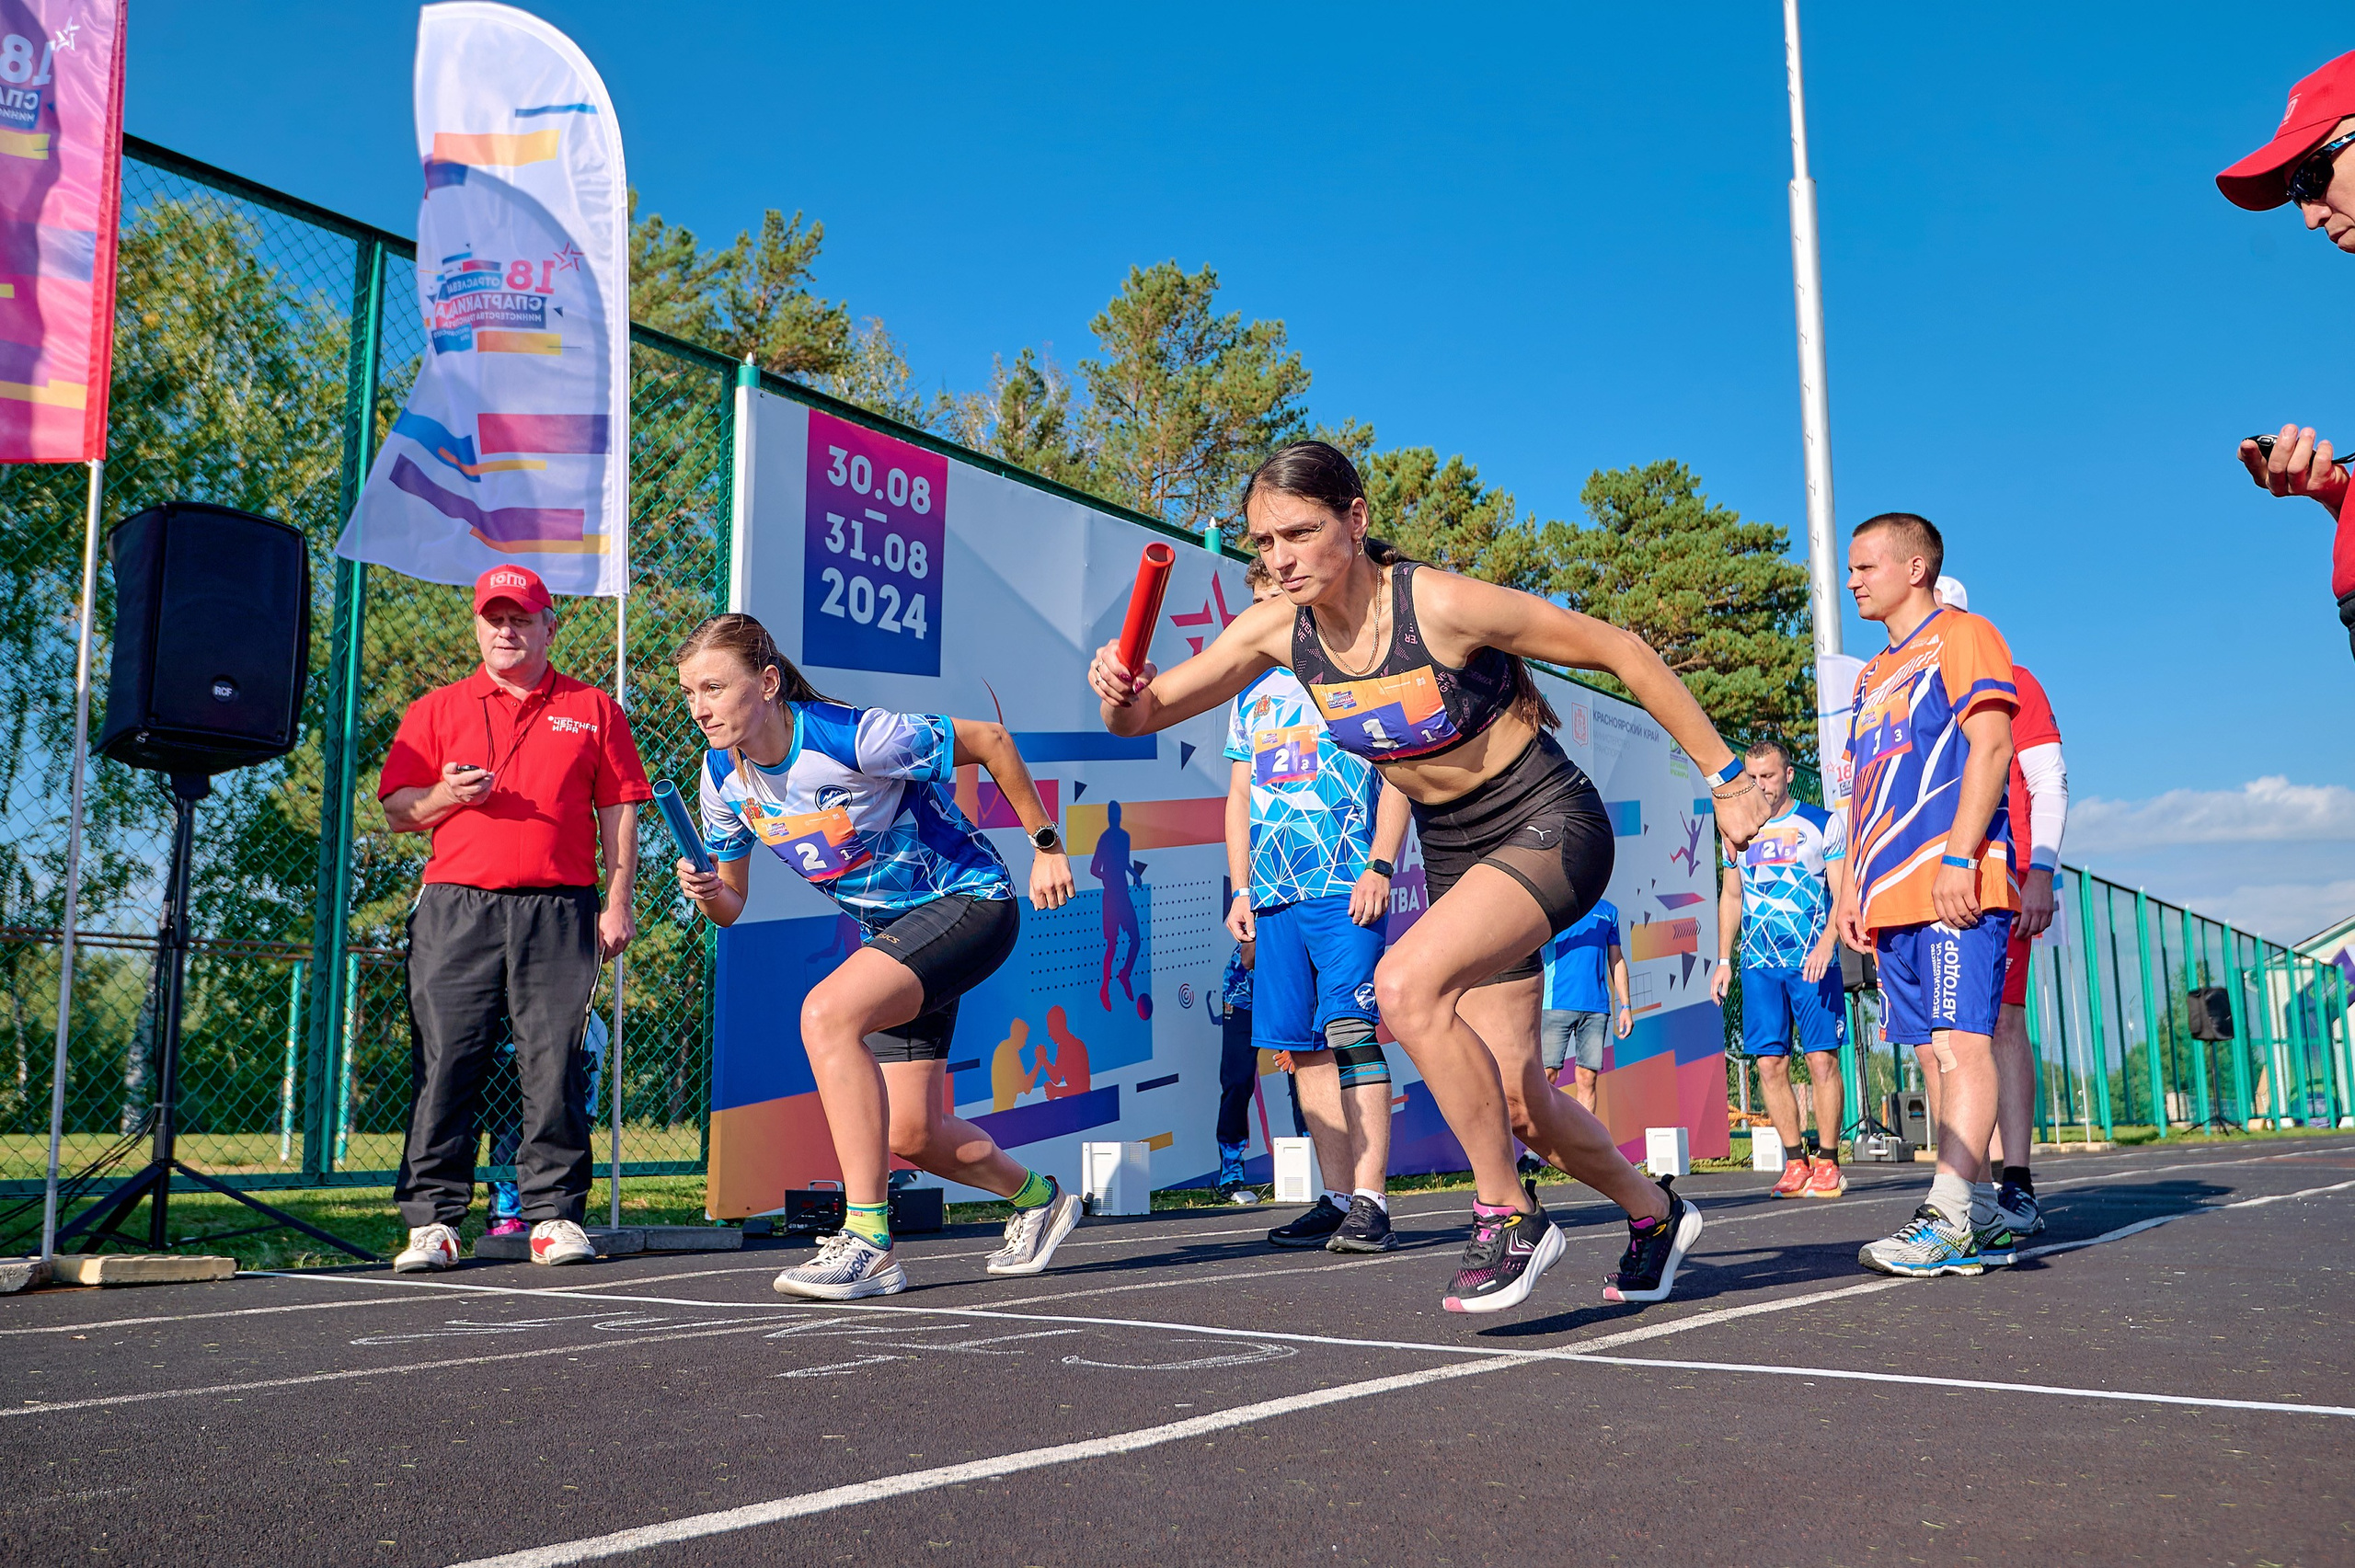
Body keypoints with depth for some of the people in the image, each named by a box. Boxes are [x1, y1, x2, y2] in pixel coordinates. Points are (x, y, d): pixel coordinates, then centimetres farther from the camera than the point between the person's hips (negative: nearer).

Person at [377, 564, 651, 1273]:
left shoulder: (594, 710, 13)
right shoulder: (436, 710, 15)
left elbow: (617, 813, 10)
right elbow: (395, 811, 13)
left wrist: (617, 904, 2)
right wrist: (444, 796, -9)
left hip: (559, 910, -1)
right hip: (456, 908, 1)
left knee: (555, 1066, -3)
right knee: (445, 1065, -2)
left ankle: (555, 1214, 5)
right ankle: (432, 1219, 5)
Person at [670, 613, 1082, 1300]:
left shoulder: (854, 736, -27)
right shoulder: (721, 777, -7)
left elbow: (989, 740, -14)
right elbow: (732, 904, 5)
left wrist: (1047, 847, -8)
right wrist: (708, 893, -20)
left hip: (968, 901, -8)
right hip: (889, 929, 8)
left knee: (826, 1012, -32)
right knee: (911, 1136, 9)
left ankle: (868, 1241, -25)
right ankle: (1037, 1198, 39)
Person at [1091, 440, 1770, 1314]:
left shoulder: (1442, 604, -25)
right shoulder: (1278, 629, -8)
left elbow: (1619, 651, -15)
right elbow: (1147, 714, -5)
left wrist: (1723, 777, -11)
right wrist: (1123, 696, -30)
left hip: (1549, 826, -6)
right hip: (1452, 853, 7)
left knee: (1406, 984, -31)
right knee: (1511, 1098, 9)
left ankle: (1508, 1218, -12)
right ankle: (1654, 1216, 37)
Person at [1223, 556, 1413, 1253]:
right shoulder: (1253, 694, 19)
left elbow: (1396, 777, -2)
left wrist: (1379, 866, -12)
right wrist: (1241, 890, 12)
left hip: (1346, 887, -6)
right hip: (1275, 895, 6)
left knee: (1349, 1032, -13)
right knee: (1303, 1045, 4)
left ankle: (1371, 1202, -11)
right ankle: (1337, 1197, 11)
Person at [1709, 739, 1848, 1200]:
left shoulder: (1822, 824, 3)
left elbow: (1842, 894, -1)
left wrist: (1826, 942, -18)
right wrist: (1724, 961, 14)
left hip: (1813, 961, -3)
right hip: (1760, 965, 3)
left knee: (1822, 1059, -6)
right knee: (1769, 1063, -1)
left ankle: (1827, 1162, 3)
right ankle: (1795, 1161, 8)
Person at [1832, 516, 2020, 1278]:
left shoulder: (1962, 636, 1)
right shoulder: (1874, 675, 25)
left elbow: (1990, 746, -11)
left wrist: (1959, 857, -20)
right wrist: (1852, 883, 17)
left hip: (1954, 887, -8)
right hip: (1891, 894, 8)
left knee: (1960, 1041, -12)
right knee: (1936, 1050, 7)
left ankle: (1948, 1215, -16)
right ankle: (1978, 1216, 12)